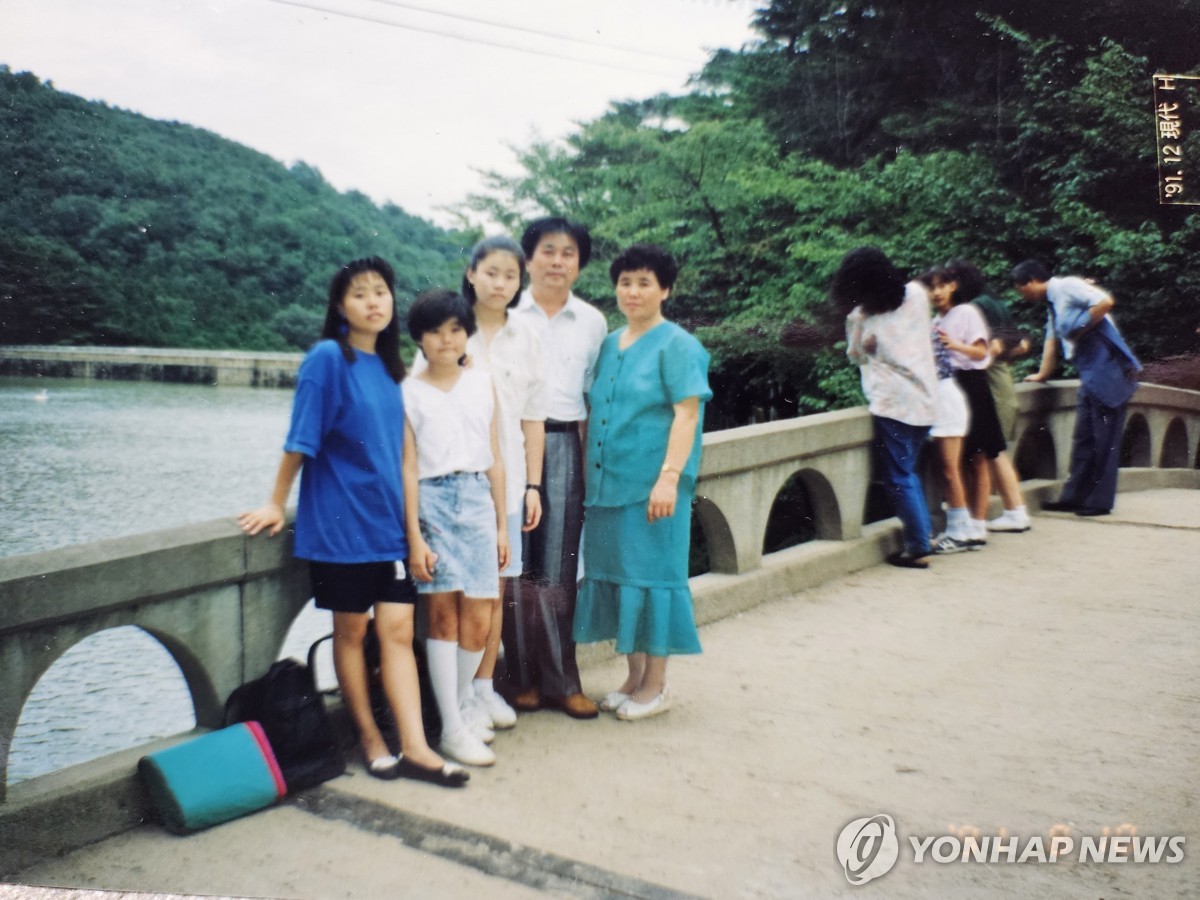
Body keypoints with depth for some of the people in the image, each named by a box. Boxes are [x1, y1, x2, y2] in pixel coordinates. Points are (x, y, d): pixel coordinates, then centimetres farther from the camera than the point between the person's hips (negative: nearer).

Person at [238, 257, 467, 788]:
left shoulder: (387, 366, 9)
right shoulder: (327, 358, -9)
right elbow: (301, 440, -8)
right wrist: (277, 505, -5)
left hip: (388, 519, 5)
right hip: (340, 519, -5)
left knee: (398, 629, 1)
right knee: (351, 630, 7)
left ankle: (415, 749, 2)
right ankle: (370, 738, 21)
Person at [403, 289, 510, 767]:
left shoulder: (482, 383, 8)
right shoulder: (409, 393, -1)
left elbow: (494, 457, 10)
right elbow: (408, 467, -4)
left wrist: (502, 524, 9)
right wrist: (414, 537, -9)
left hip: (477, 500, 3)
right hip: (433, 501, -3)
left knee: (478, 619, 2)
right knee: (443, 613, -3)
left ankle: (457, 709, 23)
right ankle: (452, 730, 6)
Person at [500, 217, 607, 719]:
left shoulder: (592, 322, 10)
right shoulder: (508, 315, 3)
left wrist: (590, 460, 8)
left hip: (563, 446, 2)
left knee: (558, 566, 4)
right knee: (516, 564, 0)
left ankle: (558, 681, 12)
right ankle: (523, 677, 11)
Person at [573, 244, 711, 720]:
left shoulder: (676, 345, -5)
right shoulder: (609, 344, 14)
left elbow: (687, 414, -12)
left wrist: (669, 477, -21)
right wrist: (590, 475, 12)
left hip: (649, 485, -7)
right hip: (607, 482, 7)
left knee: (651, 574, 0)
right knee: (615, 574, 11)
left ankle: (656, 685, 14)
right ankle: (634, 675, 25)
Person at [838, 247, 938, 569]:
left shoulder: (860, 317, -9)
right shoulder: (917, 295, 4)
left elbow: (857, 356, 4)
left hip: (893, 403, -6)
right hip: (925, 399, 6)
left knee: (900, 478, 2)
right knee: (908, 472, 20)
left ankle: (918, 549, 5)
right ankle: (923, 535, 23)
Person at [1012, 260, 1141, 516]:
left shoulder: (1066, 287, -8)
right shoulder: (1052, 304, 20)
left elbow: (1105, 301, -21)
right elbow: (1052, 341, 29)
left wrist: (1080, 330, -13)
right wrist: (1041, 375, 30)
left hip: (1107, 368, -10)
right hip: (1090, 375, 10)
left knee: (1104, 438, -3)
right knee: (1083, 437, 10)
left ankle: (1100, 501, 2)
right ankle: (1074, 497, 15)